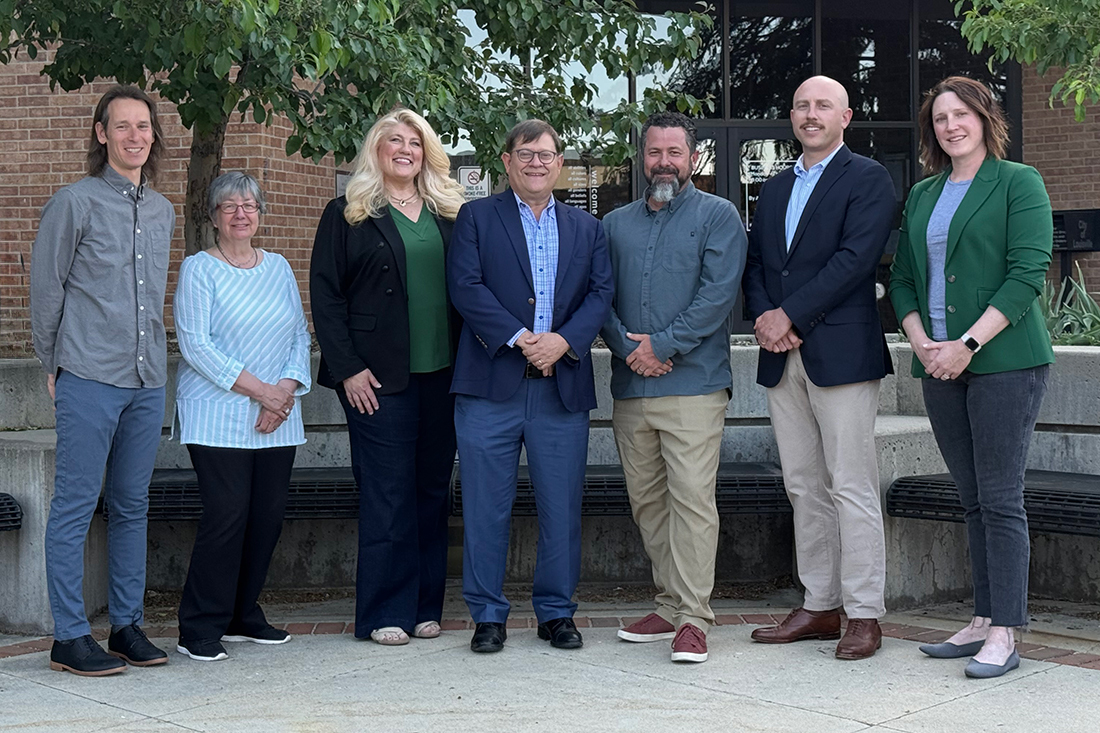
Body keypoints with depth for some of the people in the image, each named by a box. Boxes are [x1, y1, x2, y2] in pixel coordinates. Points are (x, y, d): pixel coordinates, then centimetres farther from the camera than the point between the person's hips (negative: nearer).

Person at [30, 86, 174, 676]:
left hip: (148, 381, 6)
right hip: (89, 380, -5)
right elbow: (46, 288, 1)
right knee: (75, 505, -2)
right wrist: (54, 366, 2)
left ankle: (127, 624, 19)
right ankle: (69, 637, 3)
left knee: (132, 505, 11)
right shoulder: (74, 202, -2)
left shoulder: (163, 210, 14)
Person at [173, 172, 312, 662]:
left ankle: (242, 616, 19)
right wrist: (257, 389, -13)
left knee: (269, 513, 4)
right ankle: (200, 628, -1)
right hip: (218, 417, -5)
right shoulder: (198, 269, -1)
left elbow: (300, 336, 13)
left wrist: (288, 388, -5)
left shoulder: (278, 268, 15)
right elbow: (195, 345, -9)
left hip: (277, 419, 5)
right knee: (226, 513, -11)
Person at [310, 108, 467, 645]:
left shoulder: (449, 214, 14)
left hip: (441, 375, 4)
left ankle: (426, 606, 17)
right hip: (378, 378, -4)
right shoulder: (347, 216, 2)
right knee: (387, 495, -3)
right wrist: (347, 369, -9)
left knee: (433, 490, 8)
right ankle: (385, 613, 6)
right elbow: (325, 294, -2)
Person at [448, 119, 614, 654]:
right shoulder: (476, 217, 8)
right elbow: (466, 287, -4)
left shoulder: (586, 228, 17)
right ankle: (488, 614, 12)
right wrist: (518, 339, -14)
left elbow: (601, 293, 6)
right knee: (485, 505, 1)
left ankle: (556, 611, 18)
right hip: (491, 384, -2)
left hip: (563, 386, 2)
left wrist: (563, 339, -12)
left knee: (561, 505, 5)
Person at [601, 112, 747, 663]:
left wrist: (661, 346, -13)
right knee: (646, 500, 8)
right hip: (629, 388, 5)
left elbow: (718, 294, -7)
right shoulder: (615, 224, 17)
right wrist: (627, 348, -7)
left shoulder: (718, 216, 4)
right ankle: (670, 605, 18)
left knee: (692, 498, -10)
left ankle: (693, 618, -6)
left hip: (693, 384, -5)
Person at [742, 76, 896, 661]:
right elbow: (754, 265, 16)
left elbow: (854, 259, -13)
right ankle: (819, 606, 17)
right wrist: (764, 317, -4)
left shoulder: (868, 180, -2)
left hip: (841, 351, -7)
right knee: (804, 488, 9)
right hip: (782, 357, 7)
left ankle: (864, 614, 0)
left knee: (851, 487, -6)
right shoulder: (774, 189, 20)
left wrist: (788, 316, -14)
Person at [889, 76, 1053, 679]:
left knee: (1000, 498, -5)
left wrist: (968, 344, -17)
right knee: (972, 498, 9)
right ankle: (982, 620, 15)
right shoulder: (922, 195, 16)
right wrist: (920, 342, -3)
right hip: (939, 364, 6)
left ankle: (1004, 634, 0)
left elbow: (1028, 273, -11)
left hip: (1003, 359, -6)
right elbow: (902, 278, 15)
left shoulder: (1018, 183, -2)